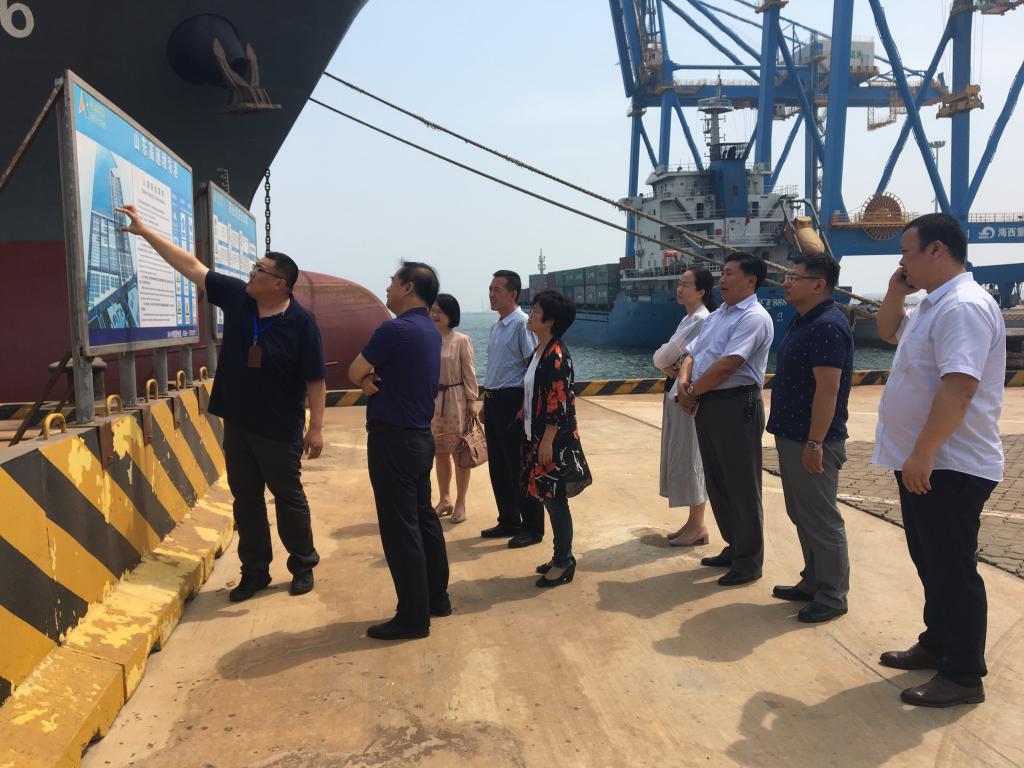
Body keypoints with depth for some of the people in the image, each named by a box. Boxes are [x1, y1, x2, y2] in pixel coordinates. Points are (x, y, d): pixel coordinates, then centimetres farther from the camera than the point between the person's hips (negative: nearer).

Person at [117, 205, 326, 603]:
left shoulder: (301, 321, -16)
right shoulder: (236, 296, -1)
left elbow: (315, 379, -14)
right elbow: (192, 265, 6)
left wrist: (316, 428, -15)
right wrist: (145, 231, 7)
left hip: (279, 430, -5)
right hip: (236, 423, 6)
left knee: (289, 499, 7)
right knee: (245, 499, 13)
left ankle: (303, 566, 25)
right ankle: (254, 571, 25)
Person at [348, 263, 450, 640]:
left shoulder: (394, 330, -19)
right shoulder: (431, 332, 11)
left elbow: (354, 372, -7)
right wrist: (372, 379, -5)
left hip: (393, 440, -9)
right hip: (420, 436, 9)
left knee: (400, 529, -2)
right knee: (424, 519, 17)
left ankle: (413, 617, 6)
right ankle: (437, 597, 28)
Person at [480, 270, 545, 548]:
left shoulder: (522, 323, -13)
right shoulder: (496, 325, 14)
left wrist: (525, 407, -20)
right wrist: (486, 402, 18)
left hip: (513, 400, -9)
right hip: (493, 400, 9)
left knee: (519, 468, -1)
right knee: (497, 466, 15)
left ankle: (533, 528, 12)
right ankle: (508, 522, 28)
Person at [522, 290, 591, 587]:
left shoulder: (557, 355, -16)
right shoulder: (539, 351, 11)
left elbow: (559, 401, -20)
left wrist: (547, 440, -21)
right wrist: (534, 437, 18)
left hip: (555, 440, -9)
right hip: (537, 436, 9)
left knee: (555, 499, 0)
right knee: (548, 498, 15)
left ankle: (563, 563, 11)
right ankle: (561, 557, 26)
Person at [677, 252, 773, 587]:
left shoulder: (754, 318, -12)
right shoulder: (715, 316, 18)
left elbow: (726, 365, -20)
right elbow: (692, 354, 16)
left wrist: (693, 391, -10)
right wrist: (684, 382, -5)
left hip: (736, 406, -9)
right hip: (707, 405, 9)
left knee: (741, 486, 1)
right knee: (717, 482, 16)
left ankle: (749, 560, 13)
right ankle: (734, 547, 31)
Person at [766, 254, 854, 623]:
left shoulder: (827, 326, -19)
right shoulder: (805, 322, 13)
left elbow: (827, 390, -23)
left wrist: (815, 443, -24)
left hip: (811, 441, -10)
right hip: (791, 436, 10)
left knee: (820, 520, 0)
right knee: (802, 515, 18)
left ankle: (832, 596, 12)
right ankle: (812, 582, 30)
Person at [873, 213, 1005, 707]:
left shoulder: (963, 306, -20)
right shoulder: (933, 305, 13)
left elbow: (958, 388, -29)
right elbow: (888, 332, 31)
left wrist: (922, 455, -27)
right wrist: (897, 292, 12)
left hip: (950, 466, -10)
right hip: (922, 462, 10)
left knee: (952, 568, 0)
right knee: (931, 561, 20)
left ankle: (964, 676, 12)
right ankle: (938, 644, 35)